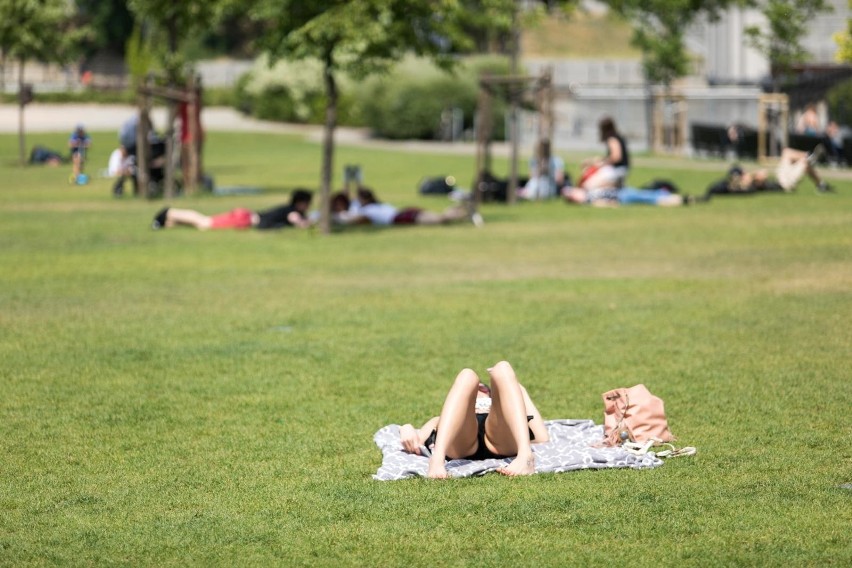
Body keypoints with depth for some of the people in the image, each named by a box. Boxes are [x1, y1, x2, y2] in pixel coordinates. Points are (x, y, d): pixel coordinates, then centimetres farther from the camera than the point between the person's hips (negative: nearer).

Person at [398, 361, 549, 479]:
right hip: (458, 443, -1)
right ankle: (437, 460, -49)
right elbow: (416, 440, 23)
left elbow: (542, 438, 26)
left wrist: (521, 391, 35)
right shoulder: (440, 421, 45)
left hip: (502, 441, 1)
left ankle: (525, 456, -44)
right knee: (467, 376, -23)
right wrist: (407, 430, 0)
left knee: (502, 369, -19)